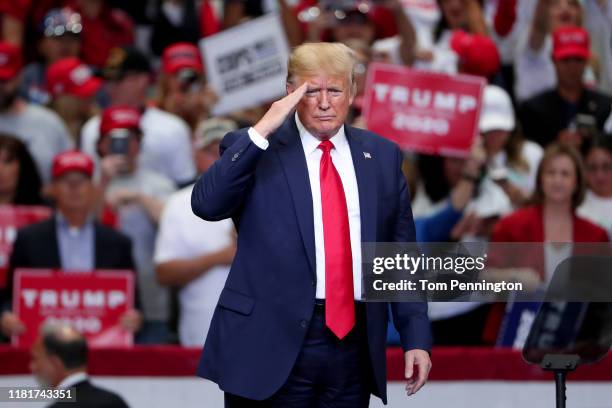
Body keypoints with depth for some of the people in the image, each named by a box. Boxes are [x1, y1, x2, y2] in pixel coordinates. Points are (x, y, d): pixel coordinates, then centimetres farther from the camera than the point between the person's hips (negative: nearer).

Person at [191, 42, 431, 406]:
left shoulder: (382, 157, 11)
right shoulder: (253, 148, 1)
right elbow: (207, 205, -16)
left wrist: (417, 337, 5)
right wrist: (262, 131, -18)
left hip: (354, 345, 3)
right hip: (272, 343, -3)